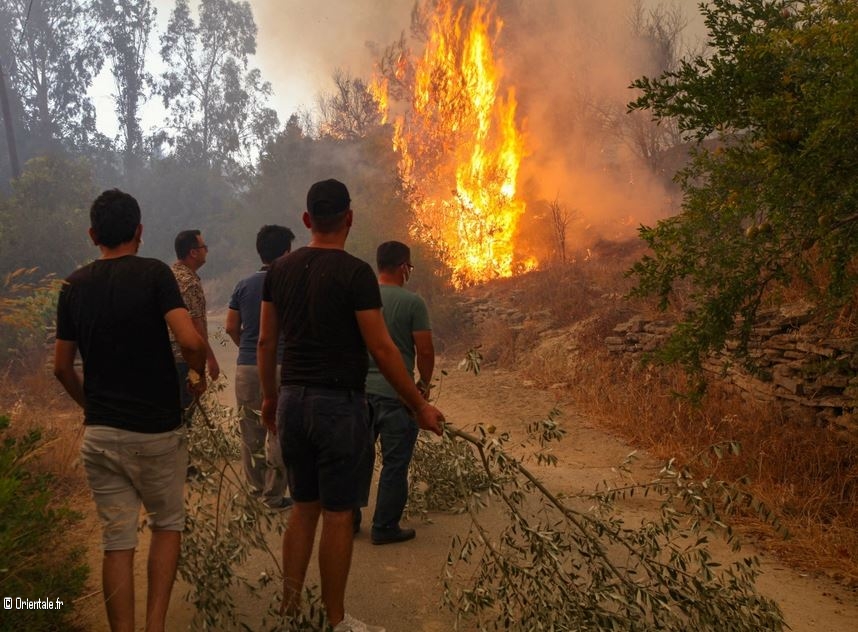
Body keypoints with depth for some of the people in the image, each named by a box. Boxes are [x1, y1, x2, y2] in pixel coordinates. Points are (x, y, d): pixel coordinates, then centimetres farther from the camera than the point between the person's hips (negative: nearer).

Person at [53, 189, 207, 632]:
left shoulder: (74, 285, 6)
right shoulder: (153, 273, -9)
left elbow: (62, 367, 10)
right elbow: (190, 341, -21)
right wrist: (199, 374, -1)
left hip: (99, 434, 3)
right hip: (156, 431, -3)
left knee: (117, 540, 11)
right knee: (167, 524, 17)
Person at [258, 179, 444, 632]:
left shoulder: (280, 269, 6)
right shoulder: (355, 272, -13)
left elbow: (265, 342, 9)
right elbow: (381, 348, -14)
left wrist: (269, 398, 22)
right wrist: (419, 406, -6)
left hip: (292, 402, 6)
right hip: (338, 405, -6)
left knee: (303, 507, 18)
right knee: (337, 514, 5)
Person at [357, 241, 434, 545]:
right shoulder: (412, 302, -11)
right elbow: (425, 350, -12)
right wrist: (425, 384, 4)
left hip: (361, 390, 5)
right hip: (396, 392, -5)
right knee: (394, 463, 7)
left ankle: (350, 519, 27)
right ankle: (385, 527, 15)